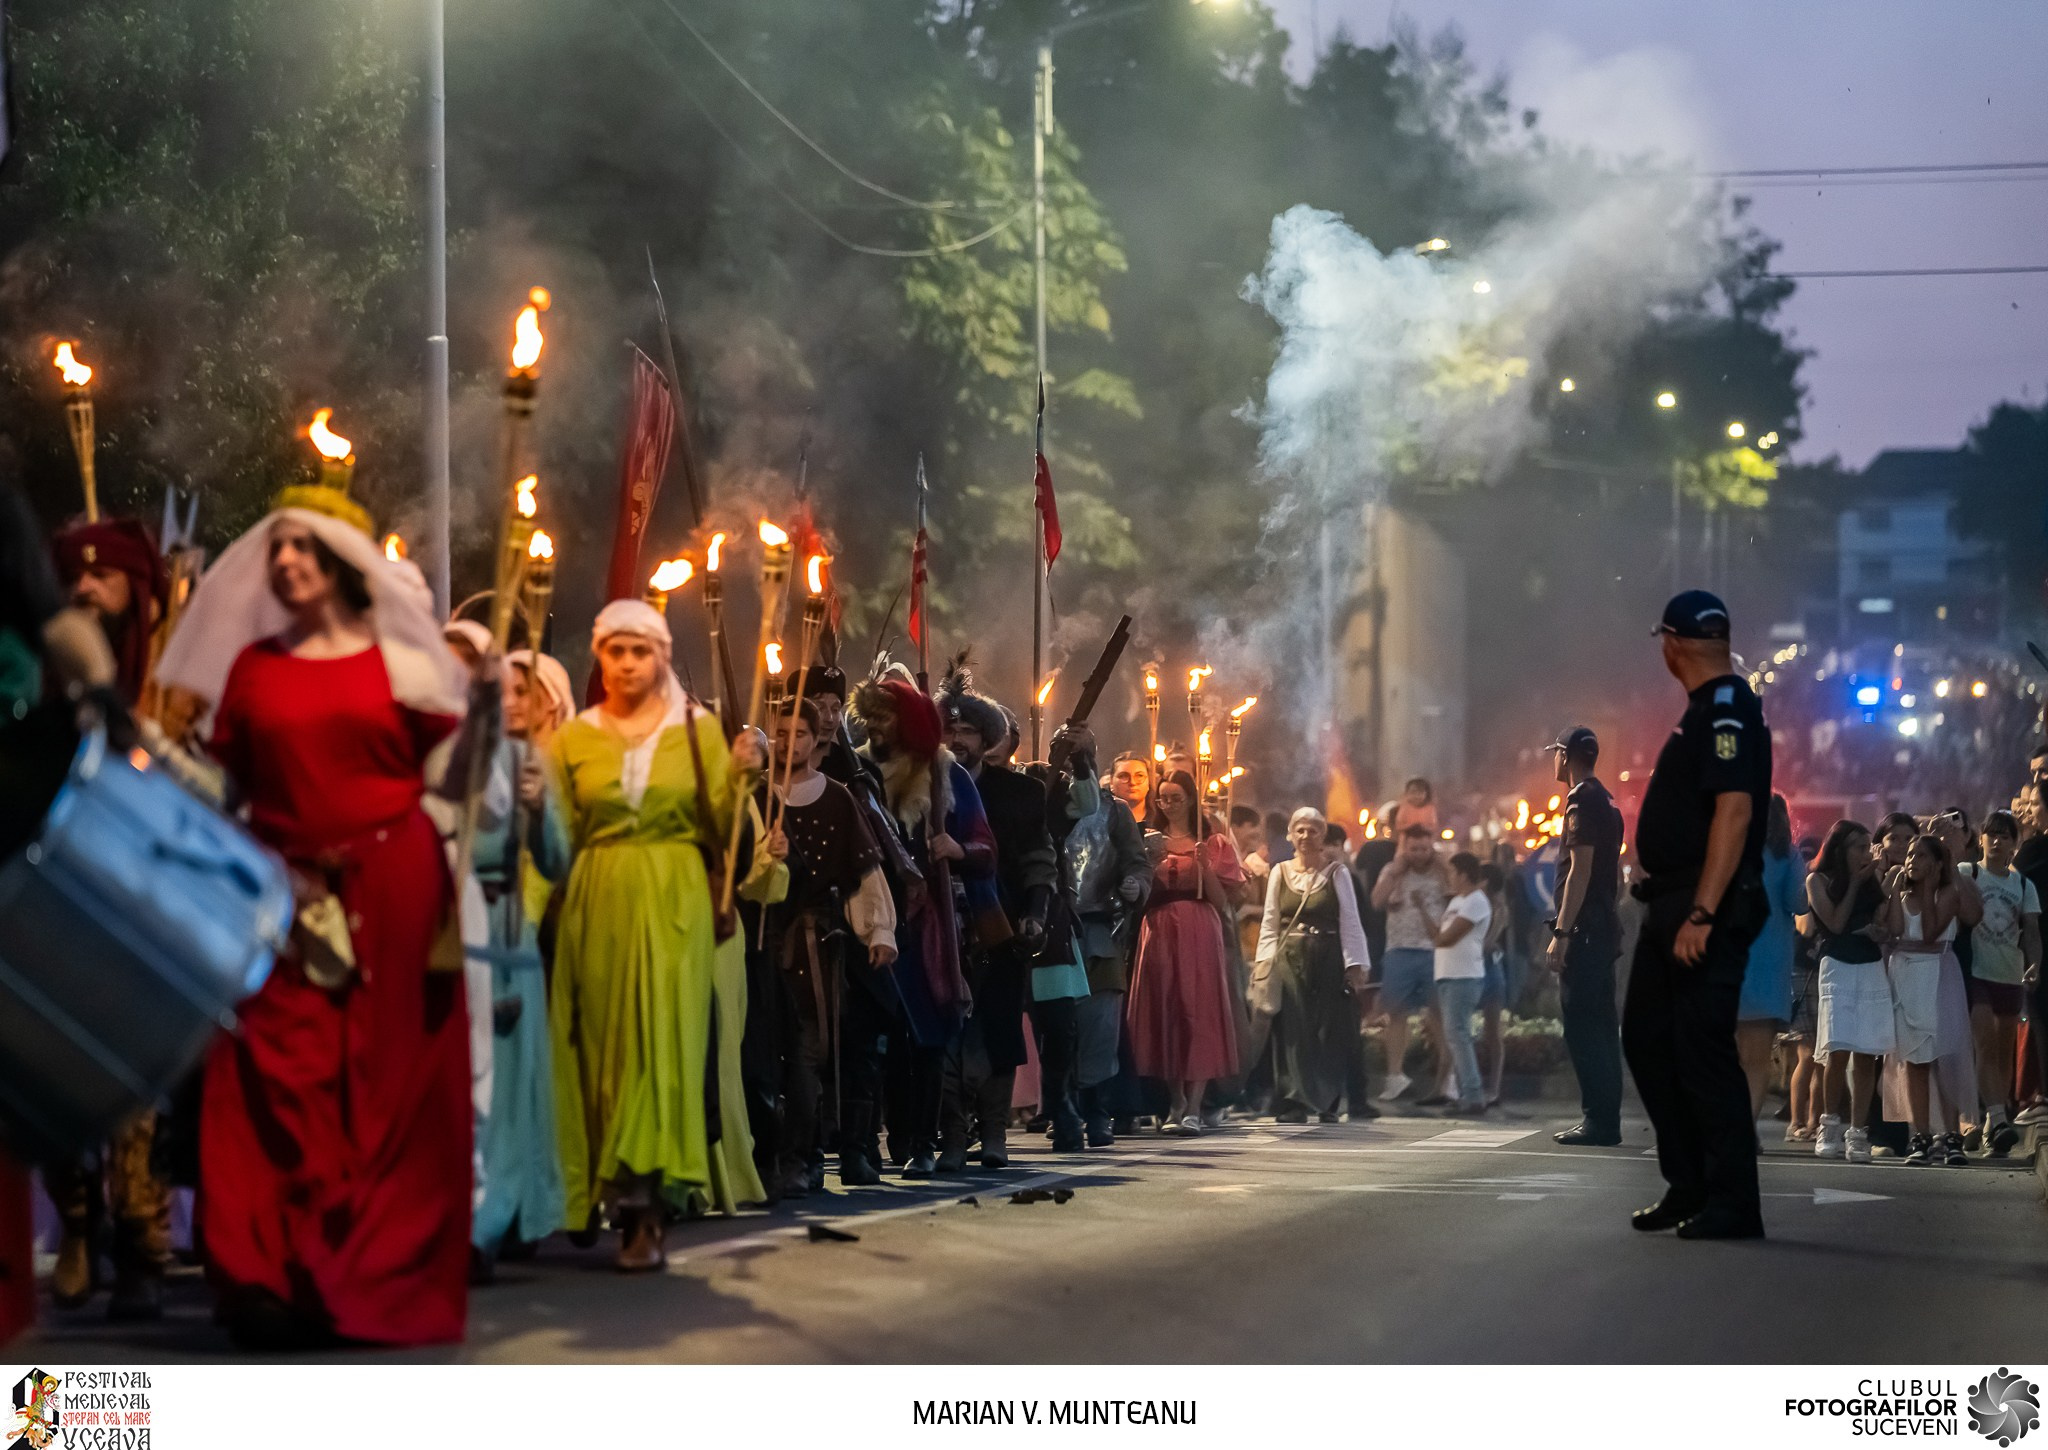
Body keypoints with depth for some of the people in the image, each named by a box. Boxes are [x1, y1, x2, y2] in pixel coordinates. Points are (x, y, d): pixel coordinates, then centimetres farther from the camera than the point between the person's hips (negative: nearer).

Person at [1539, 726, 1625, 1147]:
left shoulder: (1582, 802, -12)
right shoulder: (1607, 802, 18)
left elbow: (1580, 871, -19)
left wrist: (1560, 933, -21)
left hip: (1584, 930, -10)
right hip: (1605, 929, 10)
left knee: (1583, 1027, -10)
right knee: (1600, 1025, 11)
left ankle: (1598, 1120, -12)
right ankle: (1606, 1120, 13)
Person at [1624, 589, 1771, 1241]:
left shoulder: (1726, 710, -14)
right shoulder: (1708, 709, 17)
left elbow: (1734, 810, -24)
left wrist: (1701, 914, -27)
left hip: (1707, 914, -11)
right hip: (1673, 906, 11)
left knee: (1702, 1051, -9)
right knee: (1646, 1039, 13)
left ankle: (1732, 1203, -3)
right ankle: (1689, 1186, 19)